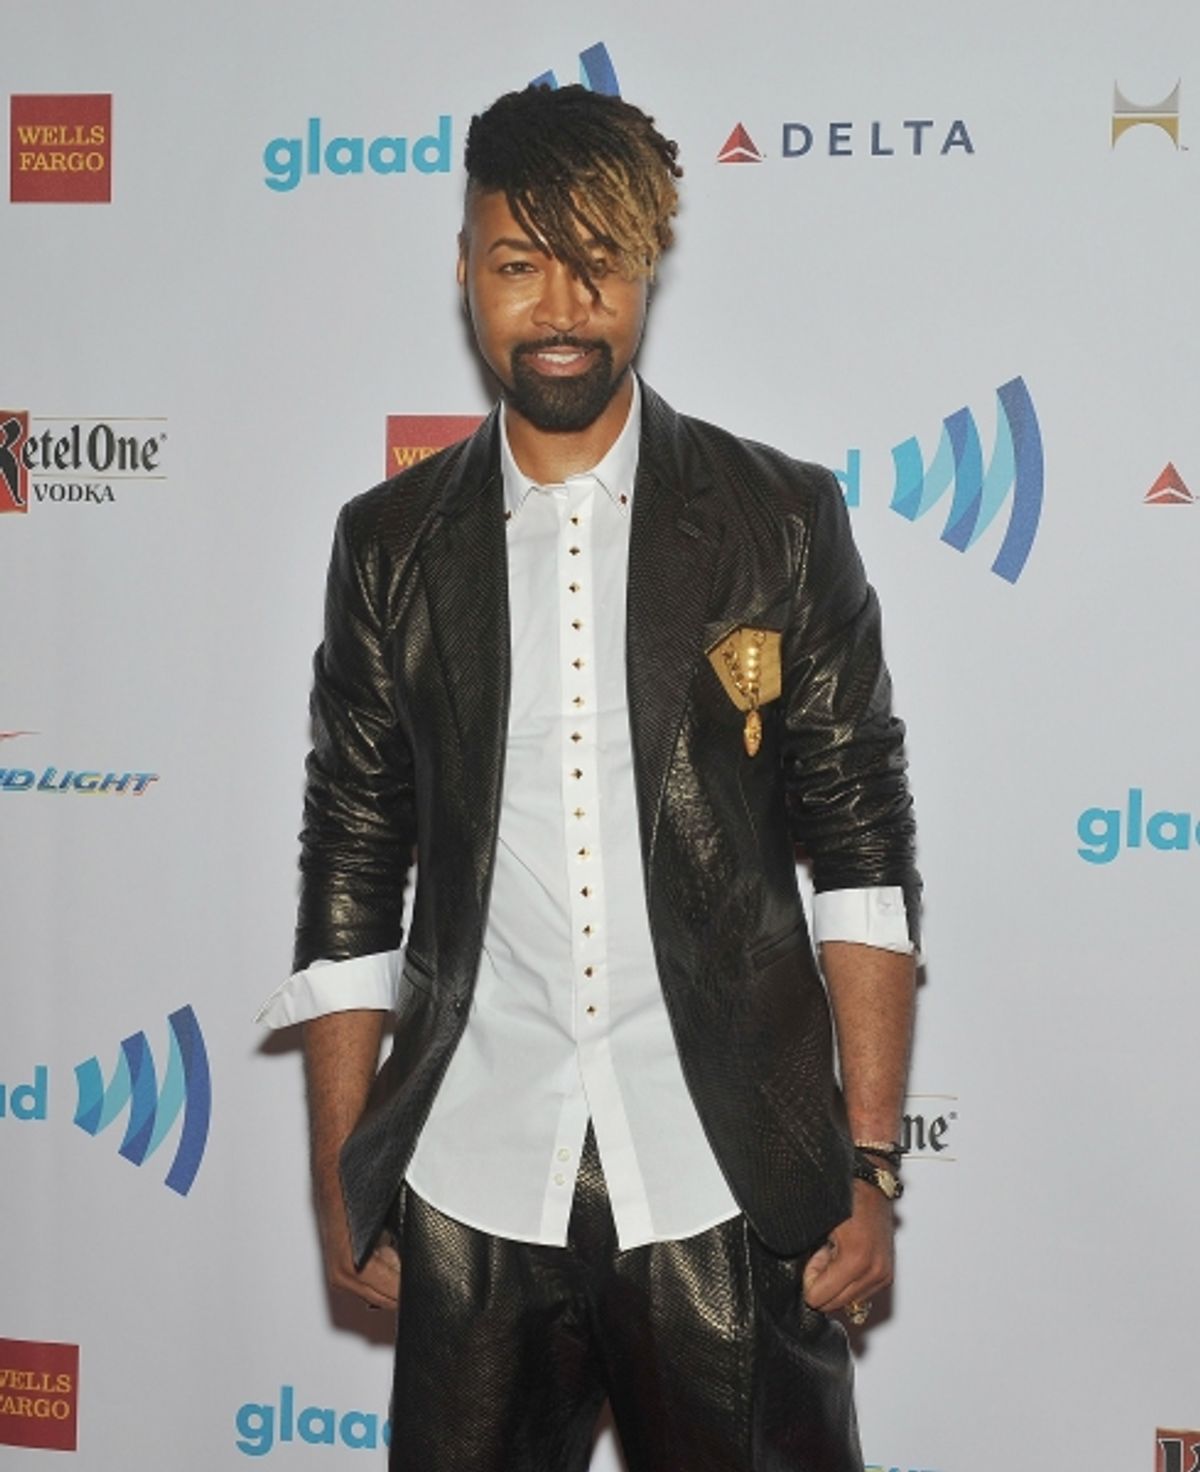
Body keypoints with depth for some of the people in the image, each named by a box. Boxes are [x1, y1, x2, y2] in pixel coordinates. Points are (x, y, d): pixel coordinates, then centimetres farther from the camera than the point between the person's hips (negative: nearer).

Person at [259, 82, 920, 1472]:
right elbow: (351, 883, 8)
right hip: (470, 1193, 2)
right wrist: (341, 1185, 7)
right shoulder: (391, 542, 5)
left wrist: (871, 1167, -4)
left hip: (728, 1194, -1)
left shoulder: (781, 520, 0)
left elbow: (865, 850, 0)